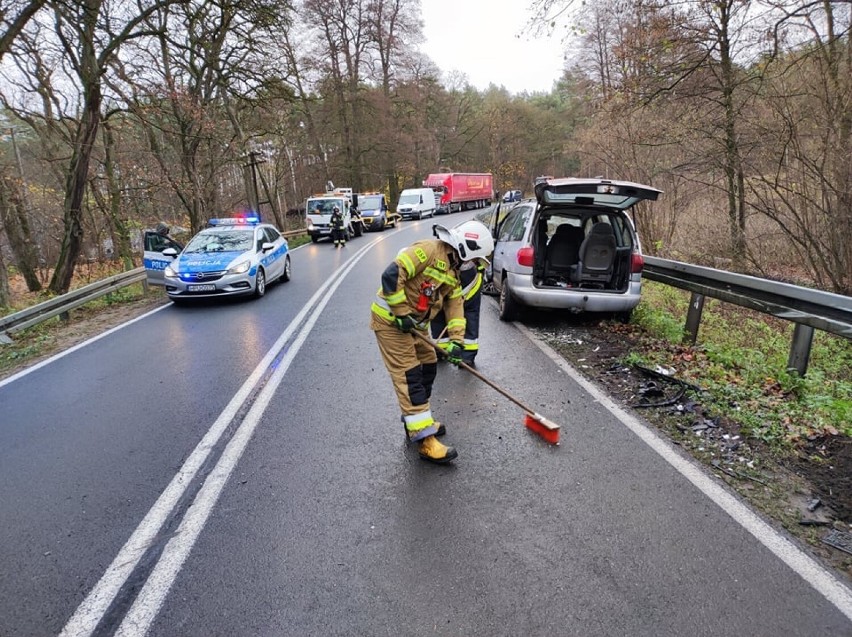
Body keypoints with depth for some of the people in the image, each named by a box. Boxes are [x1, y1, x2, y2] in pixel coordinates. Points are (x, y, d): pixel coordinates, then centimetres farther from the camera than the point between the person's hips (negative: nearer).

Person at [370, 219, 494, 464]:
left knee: (428, 367, 16)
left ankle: (418, 420, 32)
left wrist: (456, 340, -1)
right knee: (409, 377, -9)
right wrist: (402, 313, -23)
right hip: (390, 319, -10)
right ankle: (425, 439, -6)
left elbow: (455, 304, 9)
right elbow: (391, 275, -27)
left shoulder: (452, 270, 11)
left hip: (414, 323, 10)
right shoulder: (428, 250, -19)